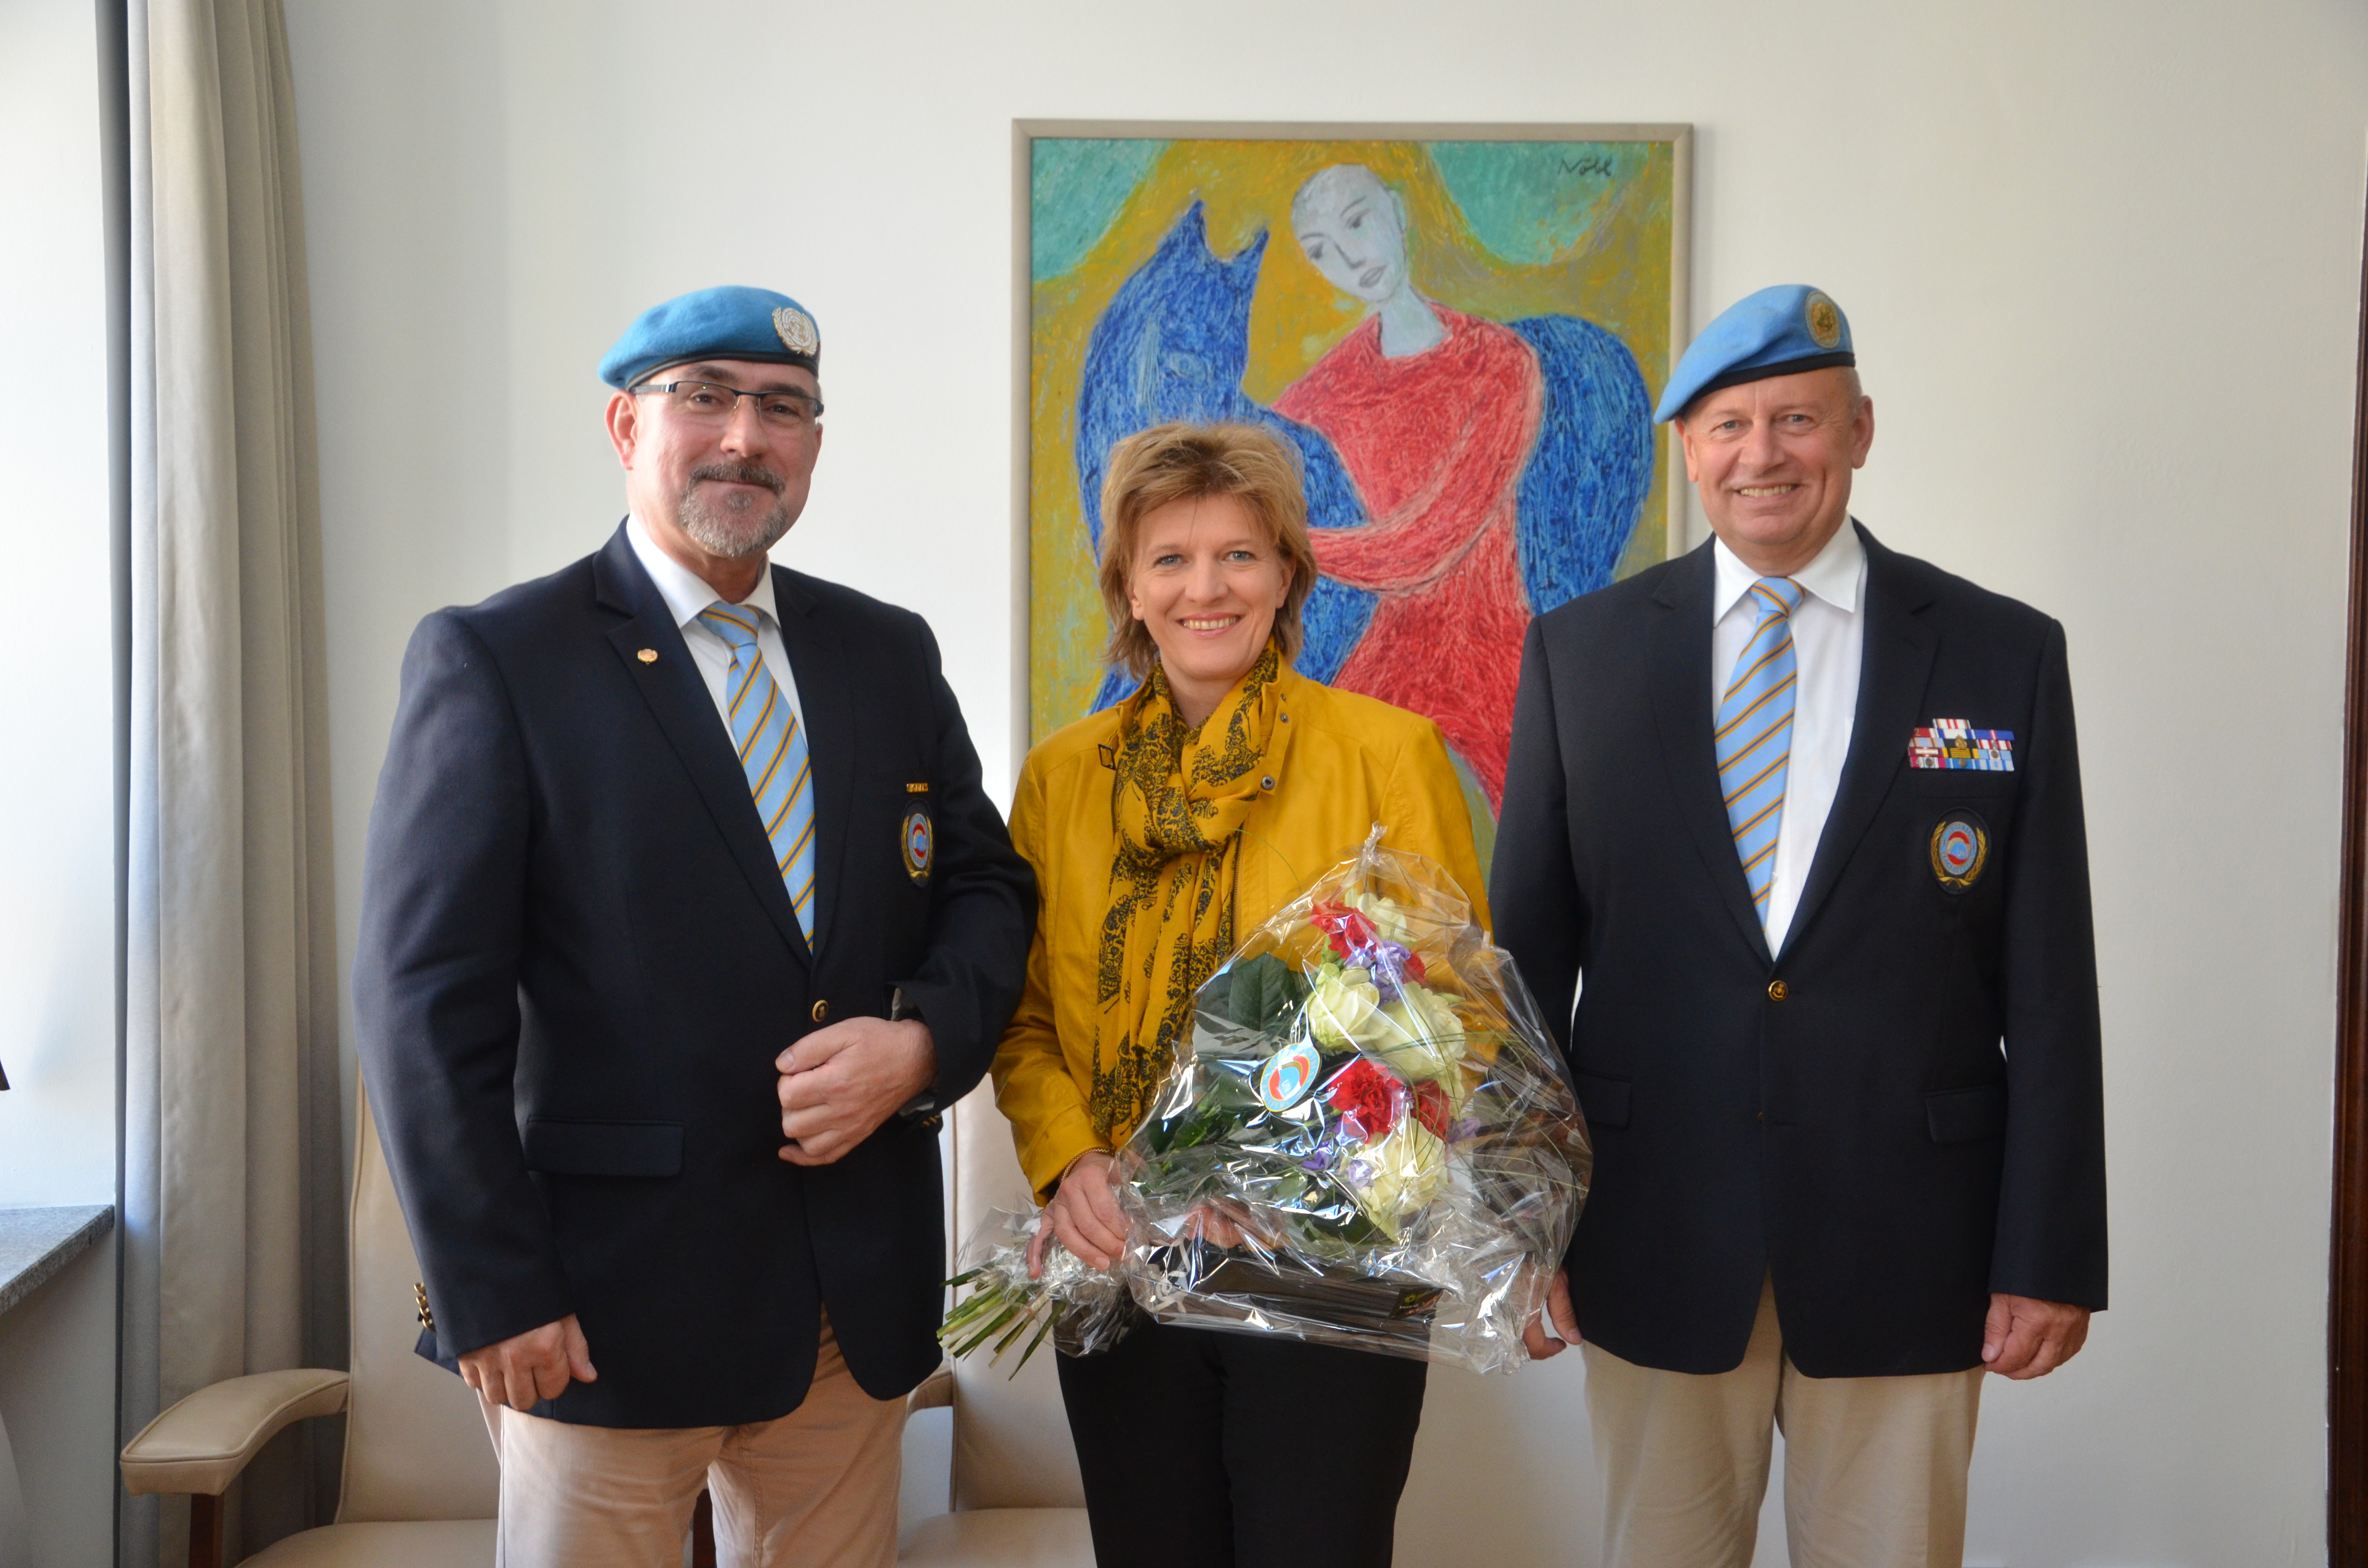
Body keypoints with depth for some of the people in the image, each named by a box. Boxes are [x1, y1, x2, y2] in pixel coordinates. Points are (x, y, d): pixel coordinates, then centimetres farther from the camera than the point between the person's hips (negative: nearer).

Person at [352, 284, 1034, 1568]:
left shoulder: (890, 653, 9)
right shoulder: (493, 661, -5)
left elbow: (986, 884, 13)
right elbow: (427, 1000, -9)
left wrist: (926, 1041, -8)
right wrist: (490, 1293, -13)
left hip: (864, 1298, 5)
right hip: (614, 1303, -4)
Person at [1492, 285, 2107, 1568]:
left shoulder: (2006, 656, 0)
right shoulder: (1580, 651, 2)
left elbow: (2048, 983, 0)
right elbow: (1530, 946, 4)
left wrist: (2052, 1257, -2)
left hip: (1905, 1244, 0)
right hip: (1655, 1238, 1)